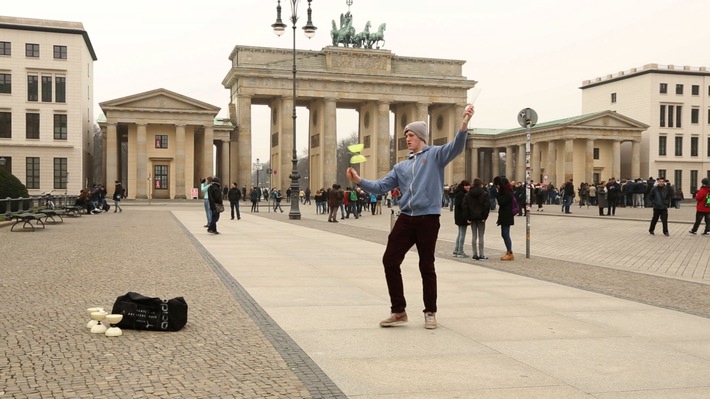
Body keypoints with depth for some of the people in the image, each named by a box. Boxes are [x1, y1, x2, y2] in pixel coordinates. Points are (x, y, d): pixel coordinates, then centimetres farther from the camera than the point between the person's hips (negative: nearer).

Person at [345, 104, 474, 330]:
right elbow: (382, 186, 16)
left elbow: (456, 147, -16)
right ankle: (398, 311, 13)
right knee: (390, 260, 1)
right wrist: (360, 181, 2)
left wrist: (464, 124, -32)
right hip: (405, 218, 6)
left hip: (428, 218, -6)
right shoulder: (402, 166, 18)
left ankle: (430, 313, 18)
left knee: (426, 266, 2)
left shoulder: (435, 154, 2)